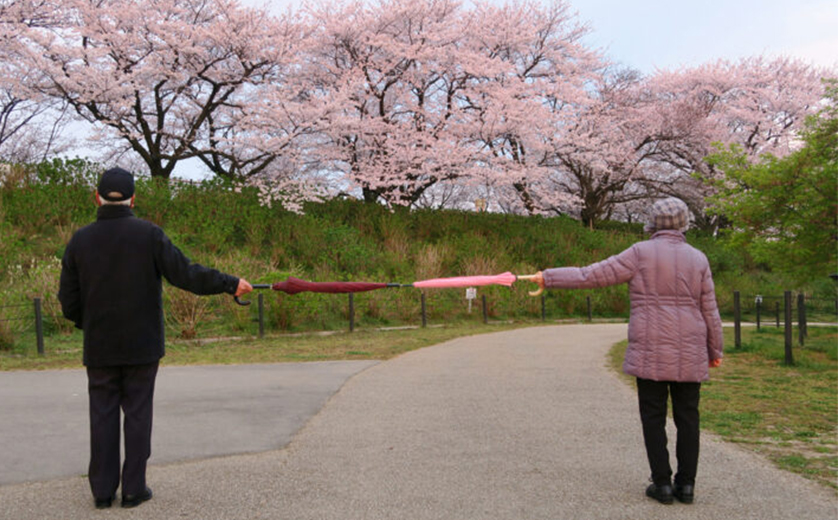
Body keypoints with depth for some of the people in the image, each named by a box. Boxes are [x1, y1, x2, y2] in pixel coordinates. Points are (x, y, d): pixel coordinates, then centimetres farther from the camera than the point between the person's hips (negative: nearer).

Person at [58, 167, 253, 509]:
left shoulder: (80, 241, -2)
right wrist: (230, 284, -5)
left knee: (103, 416, 11)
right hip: (142, 346, -2)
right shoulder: (148, 234, -10)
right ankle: (133, 489, 13)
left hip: (99, 349, 2)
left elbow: (68, 302, 2)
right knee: (137, 414, 7)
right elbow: (185, 274, -14)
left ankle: (102, 491, 17)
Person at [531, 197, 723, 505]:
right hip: (689, 357, 3)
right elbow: (710, 311, 6)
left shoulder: (641, 253, -5)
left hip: (650, 353, -3)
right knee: (687, 417, 9)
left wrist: (549, 277, 1)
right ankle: (686, 485, 13)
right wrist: (715, 350, 17)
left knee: (654, 418, 5)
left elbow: (592, 276, -7)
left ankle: (662, 484, 8)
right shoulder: (698, 259, 5)